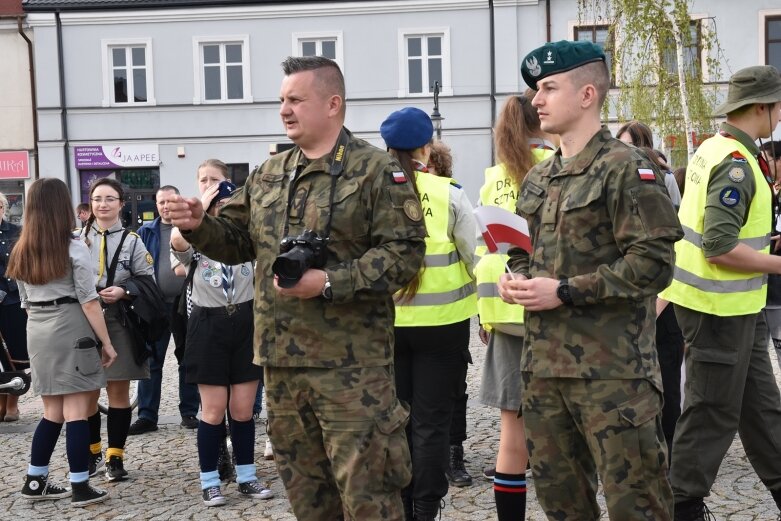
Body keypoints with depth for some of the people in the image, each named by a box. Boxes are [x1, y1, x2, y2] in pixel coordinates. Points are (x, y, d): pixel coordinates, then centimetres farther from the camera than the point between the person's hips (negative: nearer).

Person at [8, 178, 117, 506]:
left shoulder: (21, 251, 8)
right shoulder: (74, 248, -9)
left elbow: (25, 301, 13)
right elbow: (89, 302, -10)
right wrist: (107, 342, -5)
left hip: (37, 333, 6)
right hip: (70, 331, -6)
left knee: (52, 413, 15)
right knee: (76, 412, -2)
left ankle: (35, 482, 19)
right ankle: (80, 488, 1)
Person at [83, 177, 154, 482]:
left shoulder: (132, 241, 1)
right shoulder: (78, 239, 6)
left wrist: (123, 292, -15)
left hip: (120, 322, -2)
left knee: (119, 391, 5)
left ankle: (115, 456, 14)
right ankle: (92, 450, 26)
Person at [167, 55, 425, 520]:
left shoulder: (376, 171, -7)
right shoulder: (267, 176, 13)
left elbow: (404, 252, -14)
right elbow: (239, 239, 19)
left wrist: (330, 284, -21)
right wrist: (200, 225, -2)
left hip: (350, 363, -6)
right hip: (281, 360, 7)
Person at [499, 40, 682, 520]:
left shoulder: (626, 169, -10)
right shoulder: (537, 179, 14)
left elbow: (653, 263, -17)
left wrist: (566, 292, -19)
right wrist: (516, 278, 1)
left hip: (611, 368, -8)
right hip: (543, 363, 8)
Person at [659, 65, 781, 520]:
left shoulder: (715, 150, 9)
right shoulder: (735, 164, -21)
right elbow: (720, 247, -28)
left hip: (736, 304, 10)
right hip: (720, 307, -10)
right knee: (713, 412, 3)